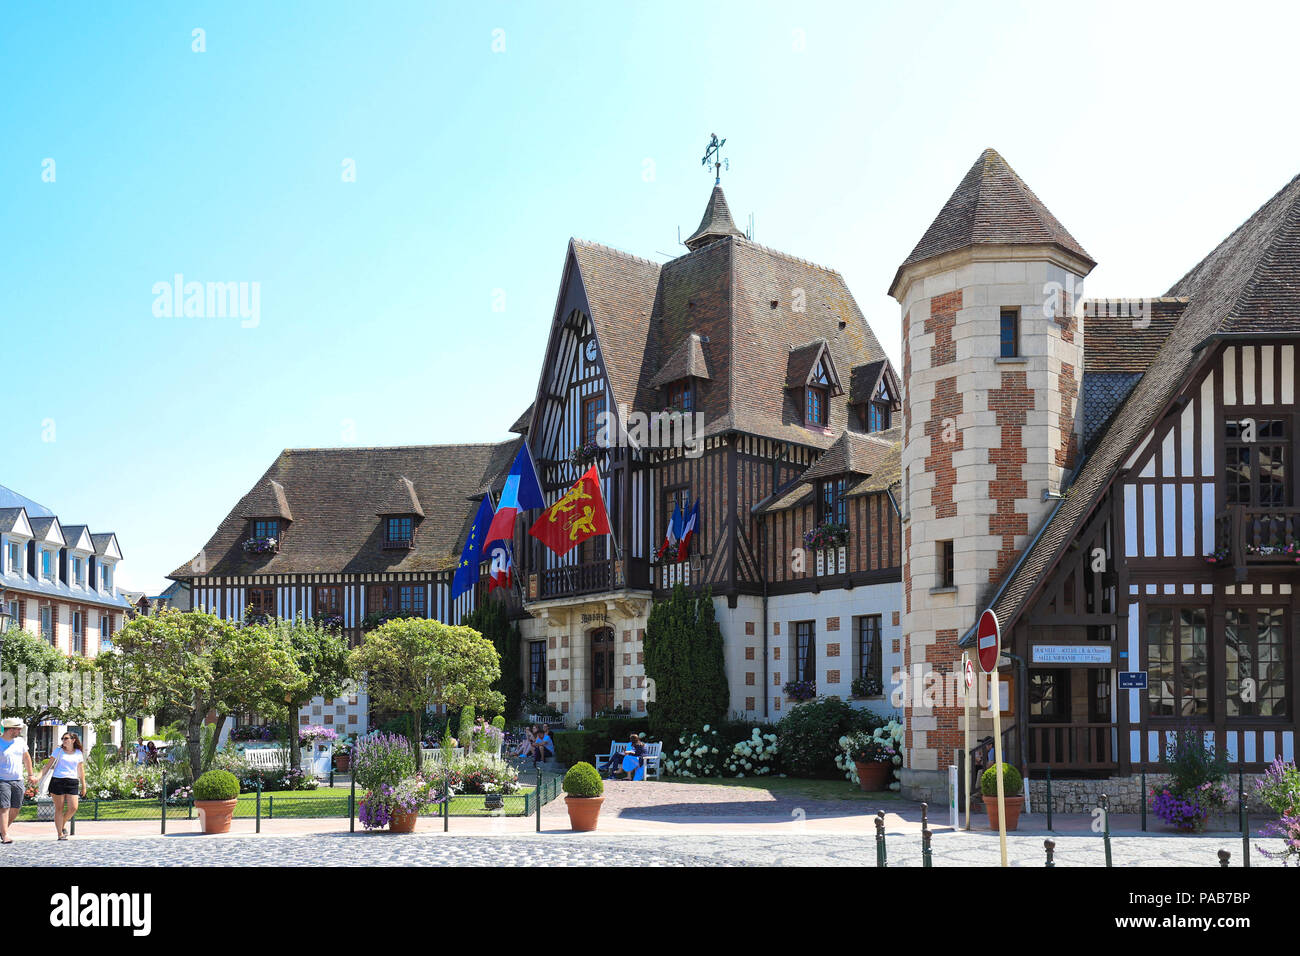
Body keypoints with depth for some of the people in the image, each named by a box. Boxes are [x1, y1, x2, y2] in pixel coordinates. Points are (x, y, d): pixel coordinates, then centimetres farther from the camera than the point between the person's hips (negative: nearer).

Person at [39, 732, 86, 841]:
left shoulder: (78, 753, 13)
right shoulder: (58, 751, 8)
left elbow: (81, 771, 19)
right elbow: (48, 766, 5)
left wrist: (83, 786, 17)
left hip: (72, 782, 2)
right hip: (57, 781, -2)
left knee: (73, 808, -8)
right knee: (59, 808, -1)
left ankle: (63, 825, 20)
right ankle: (60, 834, 4)